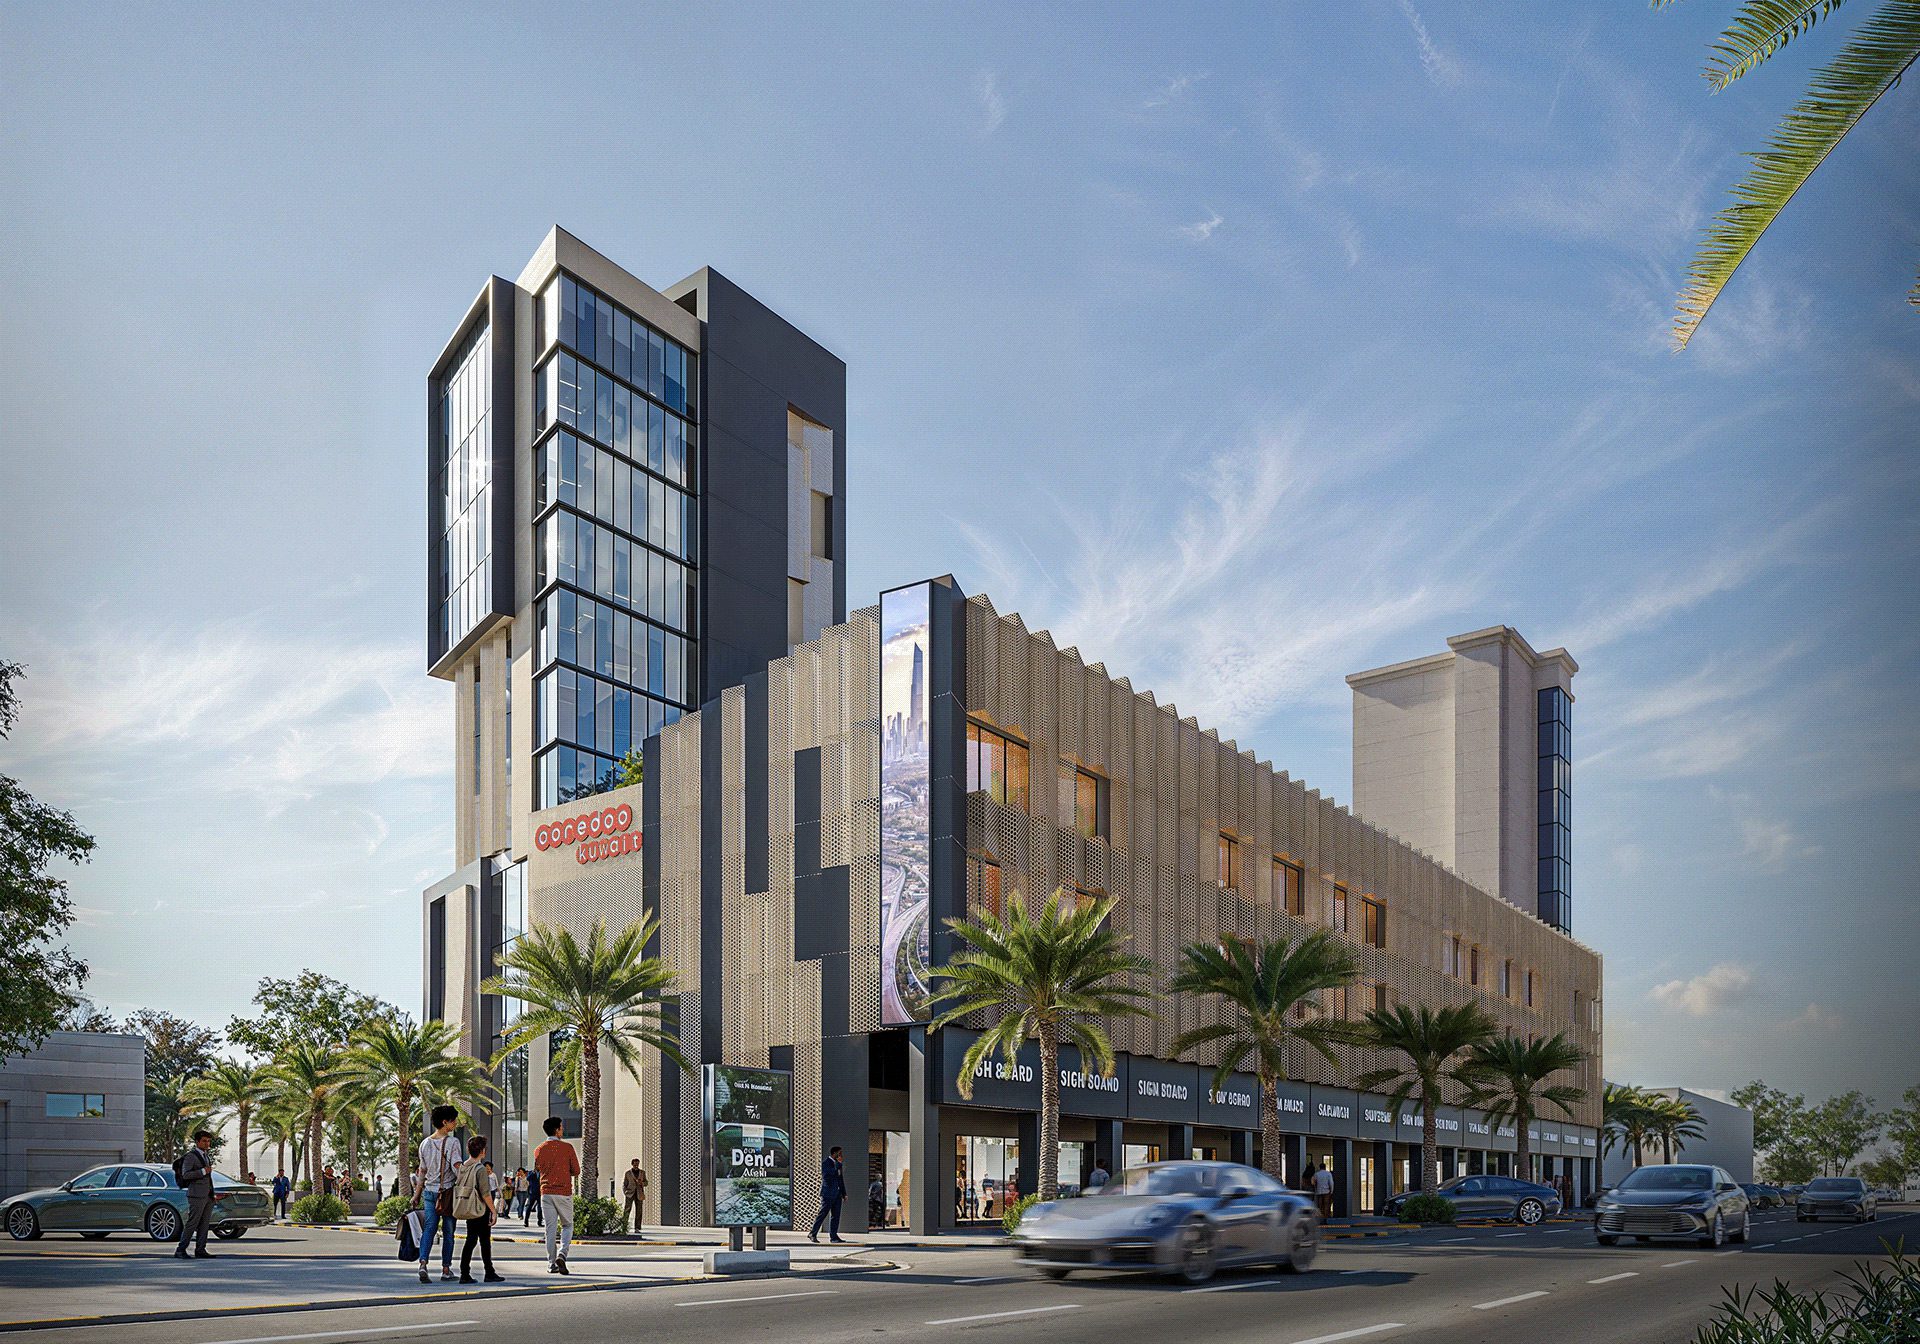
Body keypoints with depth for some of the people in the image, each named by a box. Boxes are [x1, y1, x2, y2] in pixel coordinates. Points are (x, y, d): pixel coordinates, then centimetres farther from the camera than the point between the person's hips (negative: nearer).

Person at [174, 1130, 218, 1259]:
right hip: (196, 1195, -8)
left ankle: (200, 1250, 7)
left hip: (208, 1195, 8)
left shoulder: (207, 1155, 19)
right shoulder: (190, 1156, -7)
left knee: (204, 1224, 5)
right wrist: (203, 1171, -21)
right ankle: (180, 1249, -2)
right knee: (192, 1223, -8)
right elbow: (185, 1174, -16)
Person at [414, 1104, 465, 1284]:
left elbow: (422, 1171, 12)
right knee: (448, 1231, 5)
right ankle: (446, 1270, 8)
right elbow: (457, 1166, -16)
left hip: (429, 1190, 4)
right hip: (448, 1191, -4)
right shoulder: (452, 1142, -8)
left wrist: (418, 1194, 19)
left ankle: (423, 1262, -17)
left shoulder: (425, 1143, 8)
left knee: (429, 1229, 3)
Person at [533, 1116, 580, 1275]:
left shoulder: (539, 1150, 3)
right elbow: (576, 1171, -2)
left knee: (550, 1229, 6)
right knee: (567, 1226, 11)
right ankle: (562, 1254, -11)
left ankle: (551, 1264, 4)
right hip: (564, 1193, -3)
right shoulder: (567, 1148, -6)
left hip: (546, 1193, 3)